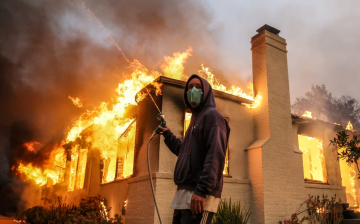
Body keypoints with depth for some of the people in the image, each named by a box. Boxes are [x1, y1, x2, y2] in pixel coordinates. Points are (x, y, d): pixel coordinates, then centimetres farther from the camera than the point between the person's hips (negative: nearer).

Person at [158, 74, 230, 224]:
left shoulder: (212, 115, -4)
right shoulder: (196, 119, 24)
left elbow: (216, 155, -18)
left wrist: (202, 190, -26)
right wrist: (167, 134, 29)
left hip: (200, 197, -9)